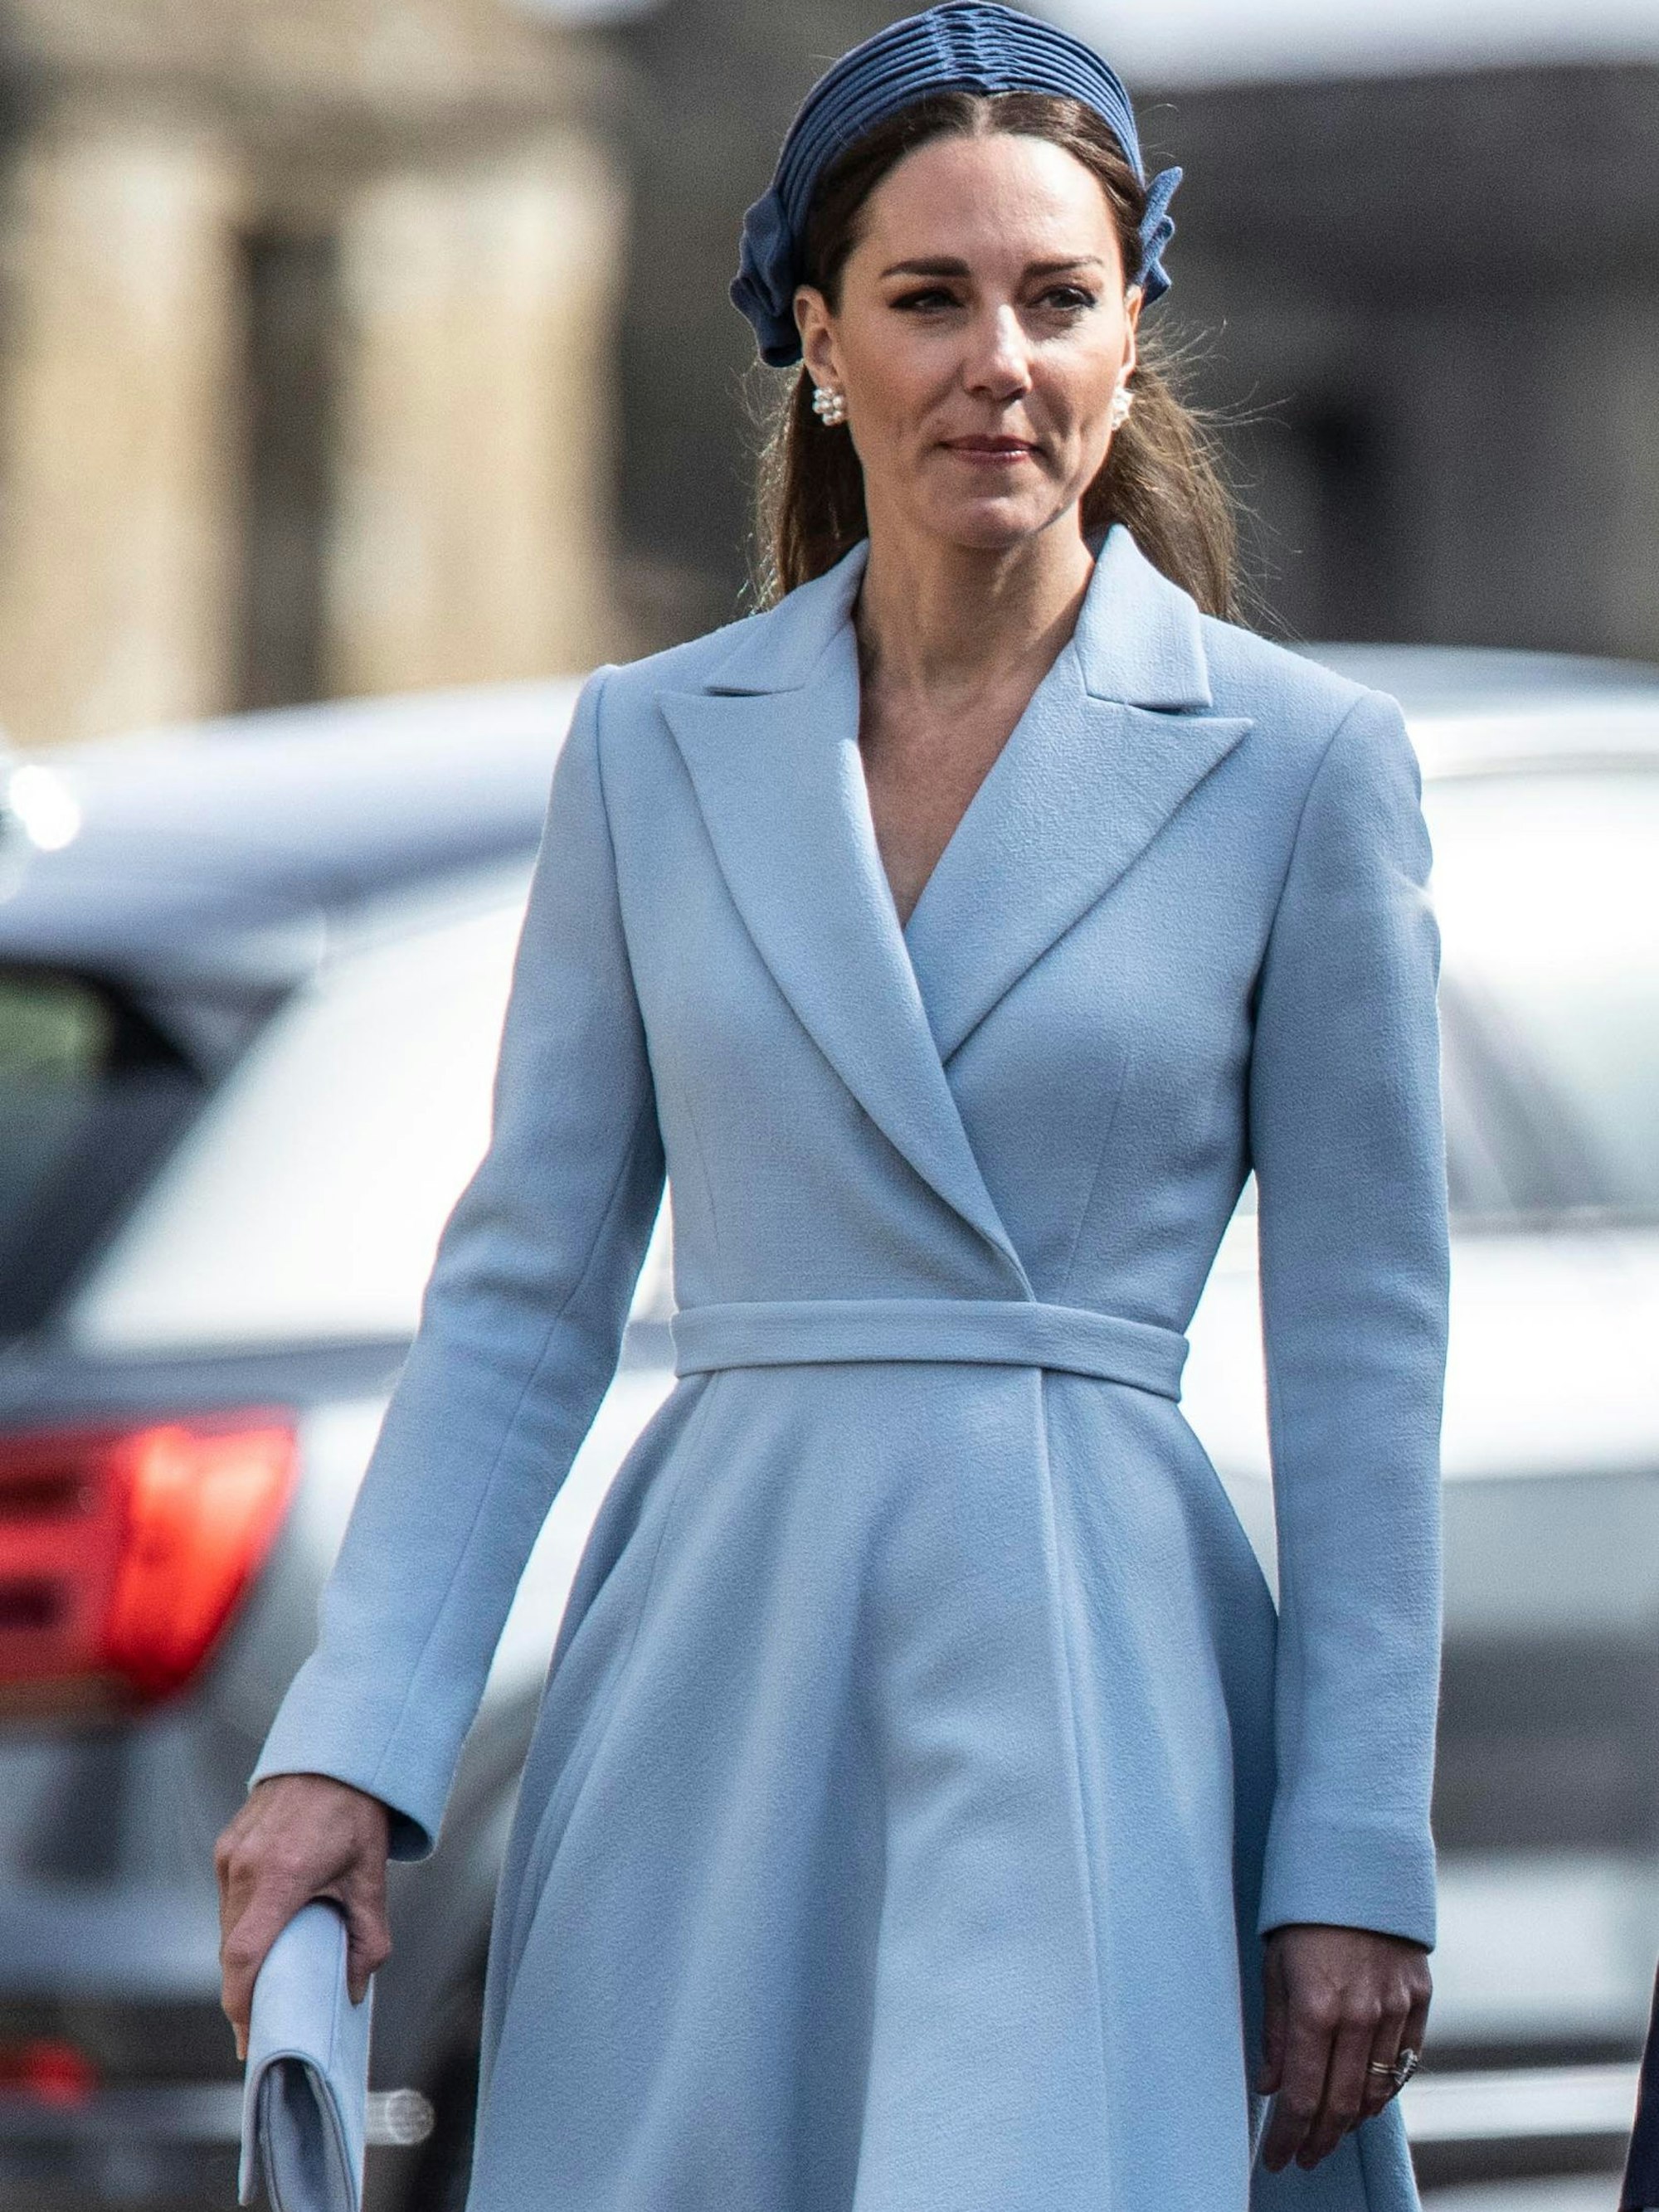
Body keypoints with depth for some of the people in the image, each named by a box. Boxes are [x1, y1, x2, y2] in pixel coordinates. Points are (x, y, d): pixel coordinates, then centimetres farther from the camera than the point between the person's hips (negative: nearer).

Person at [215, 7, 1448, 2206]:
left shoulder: (1301, 760, 1)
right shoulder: (653, 745, 9)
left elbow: (1362, 1348, 2)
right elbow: (523, 1291, 10)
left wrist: (1360, 1855, -3)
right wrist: (348, 1746, 0)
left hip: (1097, 1691, -3)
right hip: (712, 1691, 3)